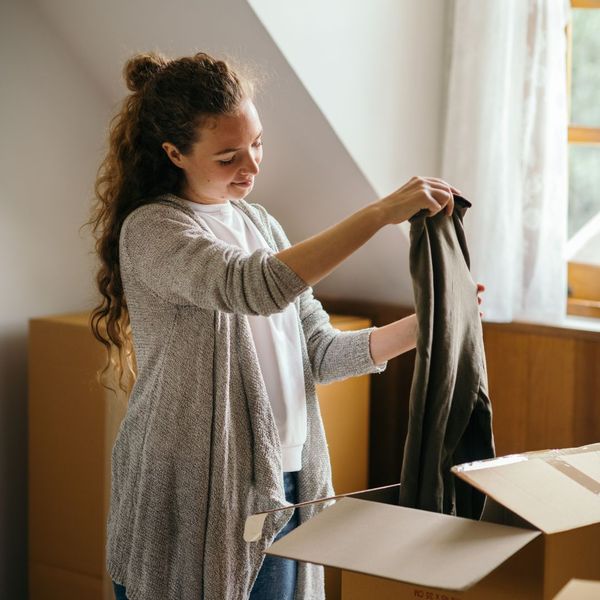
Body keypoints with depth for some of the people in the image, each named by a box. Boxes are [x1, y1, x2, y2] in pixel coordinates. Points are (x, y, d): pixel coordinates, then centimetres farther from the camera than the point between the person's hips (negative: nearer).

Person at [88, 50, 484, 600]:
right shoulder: (152, 230, -12)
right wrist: (381, 213, -32)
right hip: (195, 499, -7)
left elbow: (319, 353, 9)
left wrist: (421, 326, -5)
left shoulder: (259, 224, 12)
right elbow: (256, 287, -31)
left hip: (282, 491, 7)